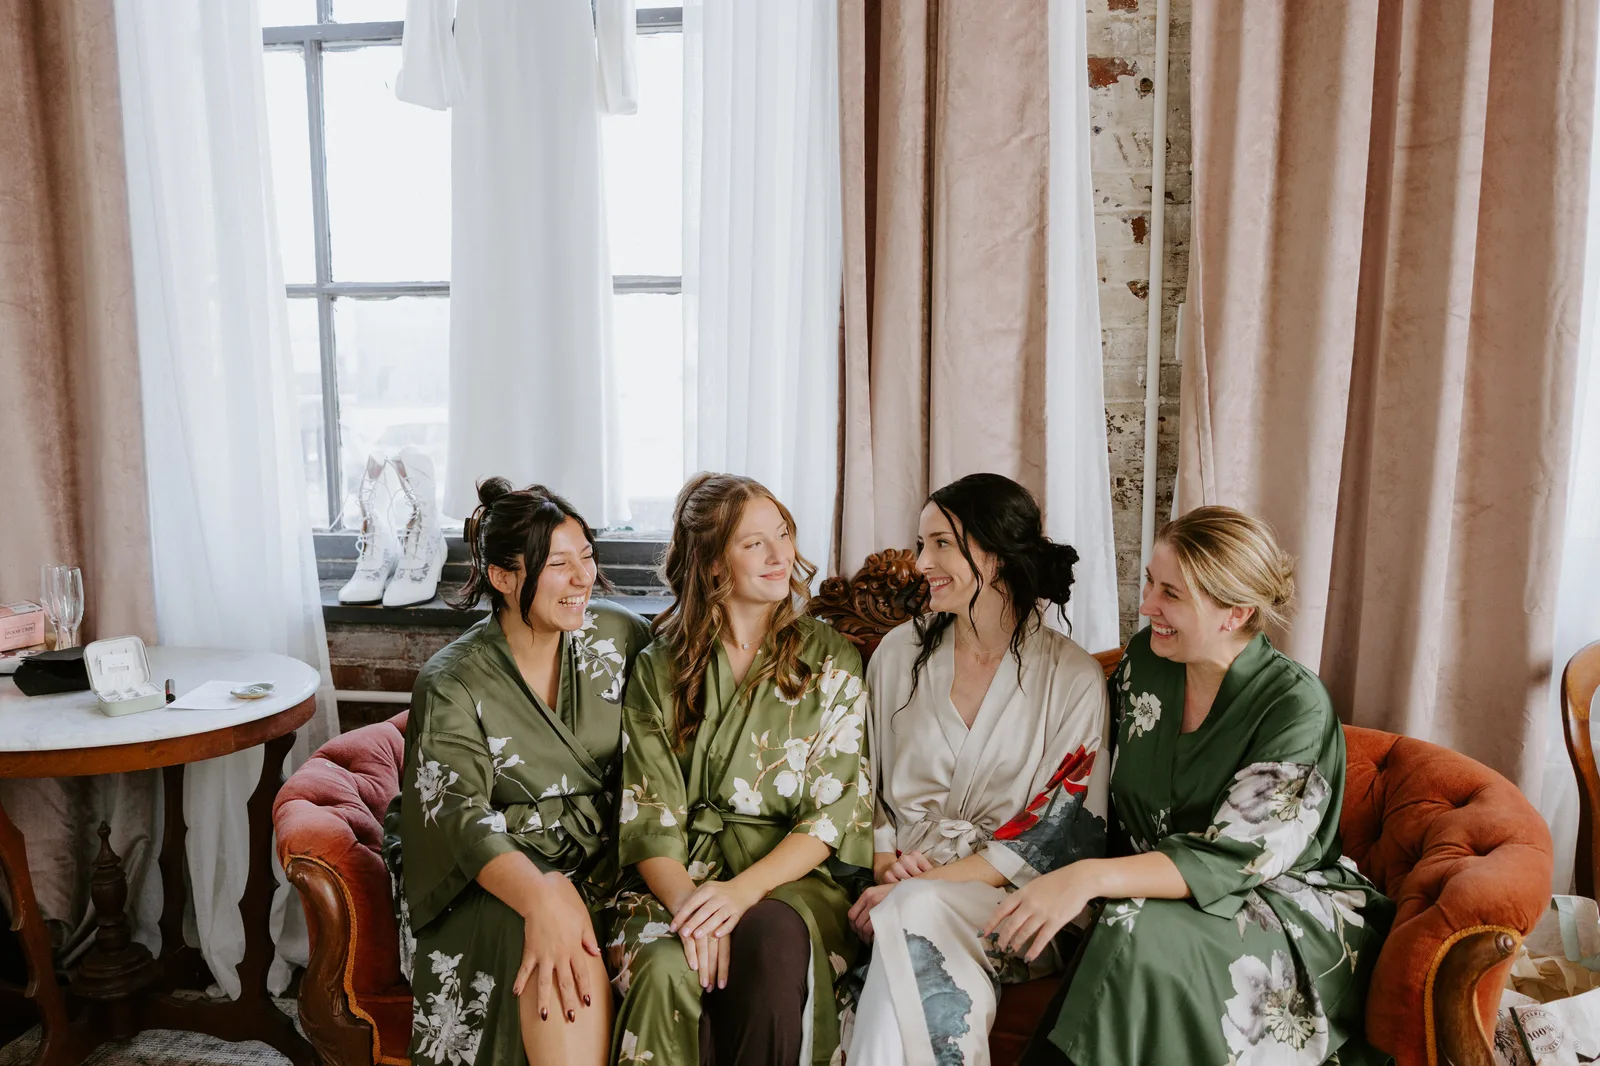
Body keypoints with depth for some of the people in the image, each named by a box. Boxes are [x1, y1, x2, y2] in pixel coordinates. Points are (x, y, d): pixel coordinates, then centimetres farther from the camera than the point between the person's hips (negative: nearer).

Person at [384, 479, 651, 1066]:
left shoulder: (619, 634, 0)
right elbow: (463, 818, -21)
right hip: (497, 873, -3)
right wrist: (542, 897, -40)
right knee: (561, 944, -35)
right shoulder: (452, 684, -10)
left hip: (608, 857, 3)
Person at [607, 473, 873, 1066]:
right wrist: (686, 903, -19)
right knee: (668, 969, -32)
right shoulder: (659, 668, 8)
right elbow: (648, 815, 1)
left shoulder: (831, 661, 6)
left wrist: (744, 889, -16)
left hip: (792, 874, 0)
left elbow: (837, 809, -1)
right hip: (680, 875, 1)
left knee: (773, 940, -34)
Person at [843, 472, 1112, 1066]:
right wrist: (884, 862, -7)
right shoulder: (901, 651, 7)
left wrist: (927, 882, -16)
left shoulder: (1073, 677, -4)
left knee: (916, 914, -34)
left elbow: (1059, 836, -7)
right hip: (903, 881, 3)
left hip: (1011, 892, -2)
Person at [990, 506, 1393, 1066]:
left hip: (1286, 913, -4)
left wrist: (1090, 877, -37)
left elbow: (1230, 859, -25)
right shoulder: (1145, 659, -2)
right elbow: (1111, 803, 8)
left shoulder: (1295, 706, -19)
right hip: (1152, 889, 5)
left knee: (1141, 937, -33)